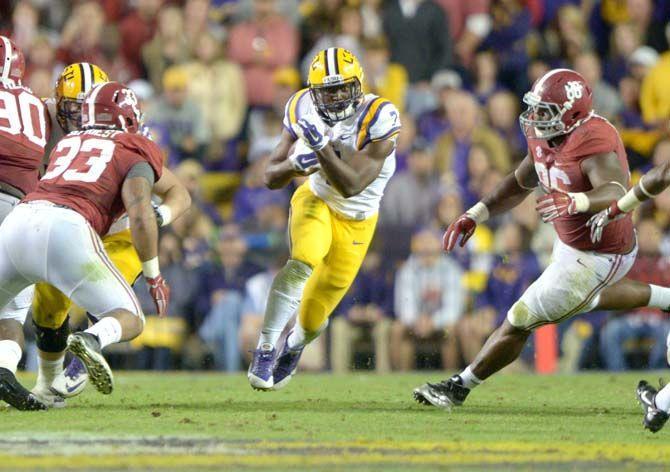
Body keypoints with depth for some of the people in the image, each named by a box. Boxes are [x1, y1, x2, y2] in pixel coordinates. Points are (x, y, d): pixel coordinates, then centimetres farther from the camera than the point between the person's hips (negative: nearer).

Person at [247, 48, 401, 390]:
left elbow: (351, 186, -32)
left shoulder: (378, 119, -26)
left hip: (356, 220, -1)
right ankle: (266, 347, -28)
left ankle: (295, 345, 42)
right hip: (316, 199, 1)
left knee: (314, 316, 6)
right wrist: (295, 163, -30)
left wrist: (322, 146, -44)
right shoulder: (303, 110, -14)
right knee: (303, 261, -33)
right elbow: (271, 178, -9)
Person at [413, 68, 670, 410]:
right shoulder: (543, 138, -5)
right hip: (572, 242, 10)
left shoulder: (594, 144, -32)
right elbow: (520, 183, 12)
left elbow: (616, 193, -49)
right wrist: (474, 216, 4)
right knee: (585, 299, 39)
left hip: (598, 259, -10)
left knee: (520, 321, -3)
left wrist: (573, 201, -67)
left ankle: (459, 387, 12)